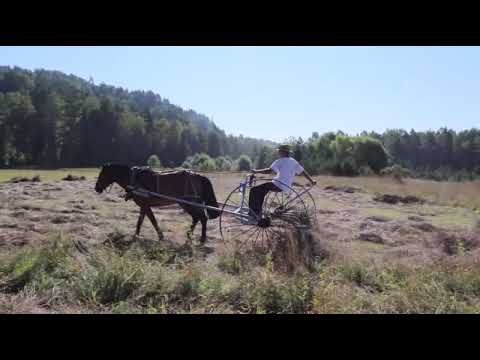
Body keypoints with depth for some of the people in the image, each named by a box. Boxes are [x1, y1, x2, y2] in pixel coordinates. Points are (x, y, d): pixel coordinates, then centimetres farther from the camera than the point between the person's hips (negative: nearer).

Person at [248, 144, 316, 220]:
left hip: (278, 185, -9)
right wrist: (311, 181, 27)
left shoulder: (279, 161, -8)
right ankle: (258, 212, 28)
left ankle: (253, 211, -5)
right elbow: (303, 172, 15)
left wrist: (256, 171, -10)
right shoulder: (294, 162, 12)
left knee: (254, 190, -3)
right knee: (262, 189, 28)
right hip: (287, 187, 9)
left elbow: (269, 171, -17)